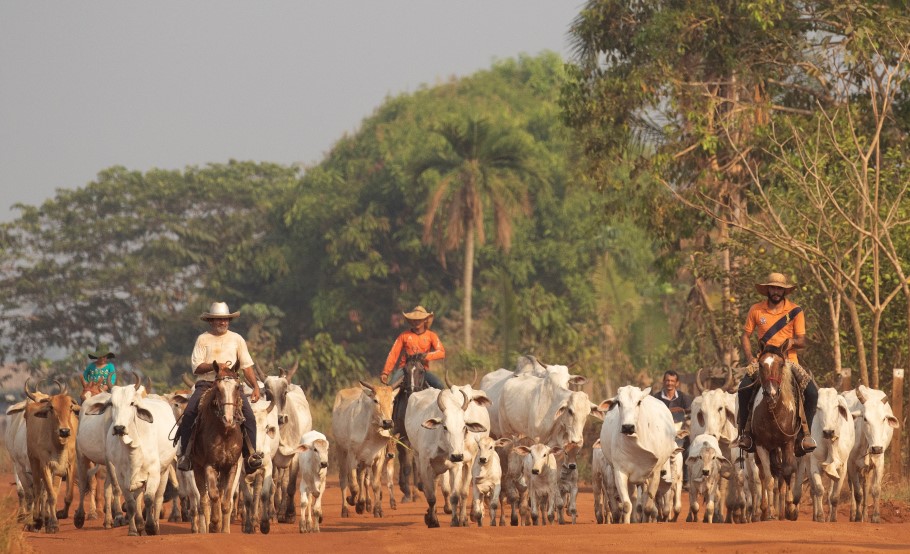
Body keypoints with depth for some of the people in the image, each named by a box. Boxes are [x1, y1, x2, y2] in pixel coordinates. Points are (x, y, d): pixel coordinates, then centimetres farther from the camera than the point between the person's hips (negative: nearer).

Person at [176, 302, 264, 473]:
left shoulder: (237, 339, 14)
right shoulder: (203, 339, 8)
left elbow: (247, 366, 10)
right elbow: (196, 367, 0)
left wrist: (256, 386, -3)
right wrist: (215, 366, -17)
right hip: (206, 384, -1)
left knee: (249, 415, -21)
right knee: (188, 413, -24)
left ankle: (250, 455, -16)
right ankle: (185, 454, -14)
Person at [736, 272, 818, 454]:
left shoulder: (795, 311, 1)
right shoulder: (756, 310, 5)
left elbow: (802, 341, -1)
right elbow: (746, 335, 9)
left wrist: (790, 341, -23)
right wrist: (750, 358, -6)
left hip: (789, 360, 0)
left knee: (812, 392, -22)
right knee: (744, 388, -27)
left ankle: (806, 432, -5)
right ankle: (745, 431, -10)